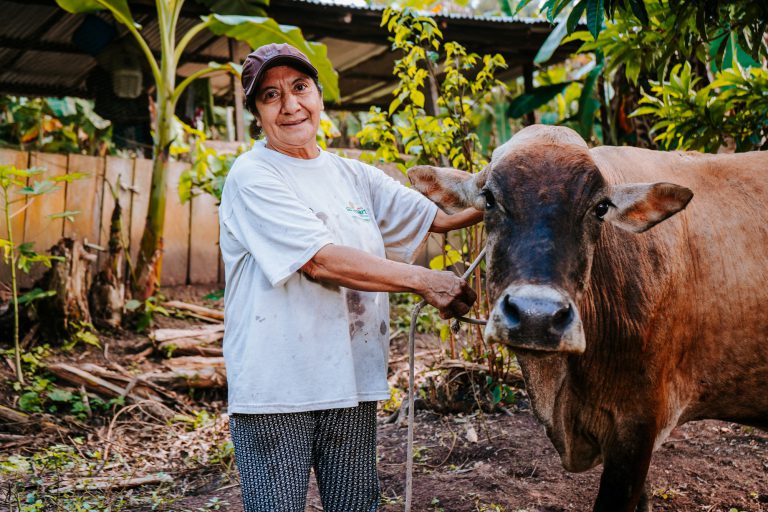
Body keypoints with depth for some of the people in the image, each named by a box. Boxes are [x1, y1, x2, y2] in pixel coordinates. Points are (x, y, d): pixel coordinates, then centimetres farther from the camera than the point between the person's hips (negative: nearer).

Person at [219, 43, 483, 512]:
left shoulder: (353, 176, 12)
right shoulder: (253, 176, -8)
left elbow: (439, 217, 14)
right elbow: (321, 261, -19)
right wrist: (424, 280, -21)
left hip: (353, 385, 6)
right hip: (275, 389, -5)